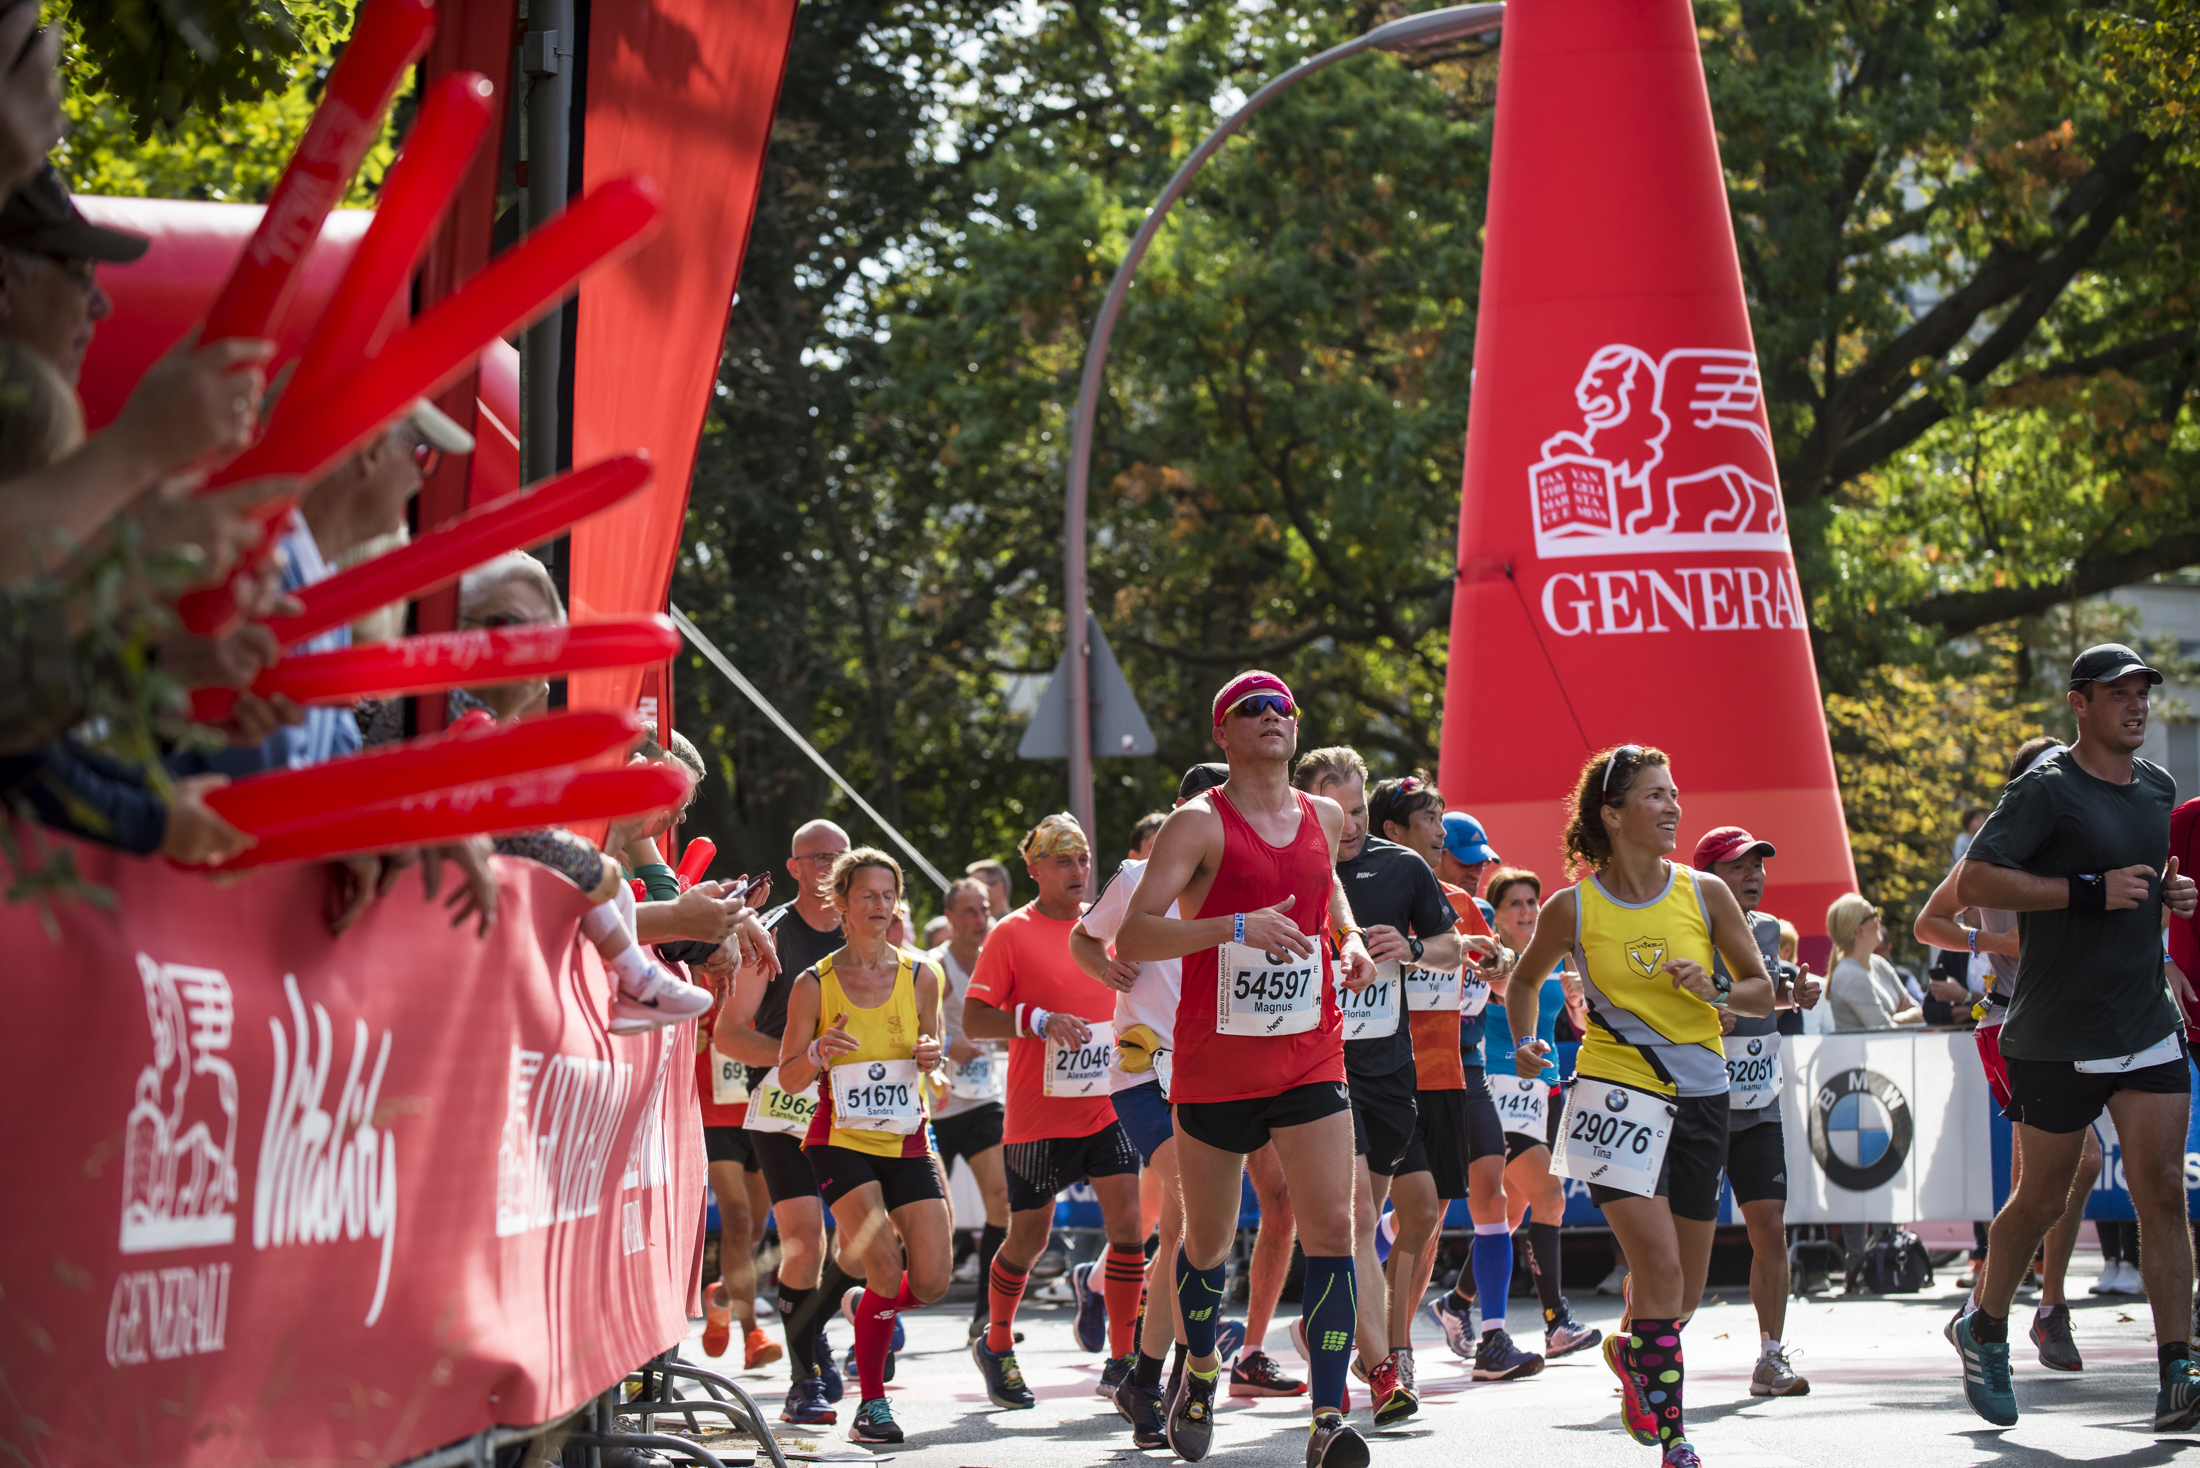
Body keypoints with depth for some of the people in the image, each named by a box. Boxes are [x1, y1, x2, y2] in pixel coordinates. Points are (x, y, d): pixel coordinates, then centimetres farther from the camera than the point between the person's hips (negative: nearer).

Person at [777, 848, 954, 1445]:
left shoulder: (919, 977, 3)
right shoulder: (814, 984, -3)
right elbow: (789, 1077, 1)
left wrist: (933, 1054, -7)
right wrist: (818, 1053, -20)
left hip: (907, 1143, 3)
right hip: (840, 1142, -3)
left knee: (932, 1280, -5)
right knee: (885, 1264, -21)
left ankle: (868, 1304, 32)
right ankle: (872, 1403, -3)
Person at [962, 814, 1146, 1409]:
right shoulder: (1012, 934, -5)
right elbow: (973, 1020, -10)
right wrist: (1039, 1020, -23)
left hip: (1106, 1107, 4)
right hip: (1038, 1114, -4)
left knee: (1128, 1223, -9)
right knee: (1029, 1238, 6)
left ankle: (1121, 1365, -1)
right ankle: (996, 1346, 31)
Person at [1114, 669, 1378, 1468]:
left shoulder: (1324, 817, 8)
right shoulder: (1199, 824, -9)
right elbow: (1132, 937, -18)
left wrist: (1350, 938, 9)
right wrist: (1234, 926, -30)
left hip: (1311, 1061, 3)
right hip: (1215, 1065, -3)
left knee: (1332, 1229, -13)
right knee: (1208, 1241, 12)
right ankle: (1200, 1370, 41)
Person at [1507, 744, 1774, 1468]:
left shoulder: (1704, 894, 0)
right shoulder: (1572, 909, -4)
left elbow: (1763, 991, 6)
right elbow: (1523, 980, 16)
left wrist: (1716, 994, -12)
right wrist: (1523, 1042, 2)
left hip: (1699, 1096, 3)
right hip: (1616, 1089, -3)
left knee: (1686, 1289, 10)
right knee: (1658, 1262, -19)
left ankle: (1631, 1352, 44)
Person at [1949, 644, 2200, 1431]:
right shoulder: (2047, 789, -11)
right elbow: (1974, 882, -18)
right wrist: (2090, 892, -23)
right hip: (2056, 1035, -5)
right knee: (2043, 1197, 6)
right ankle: (1984, 1331, 30)